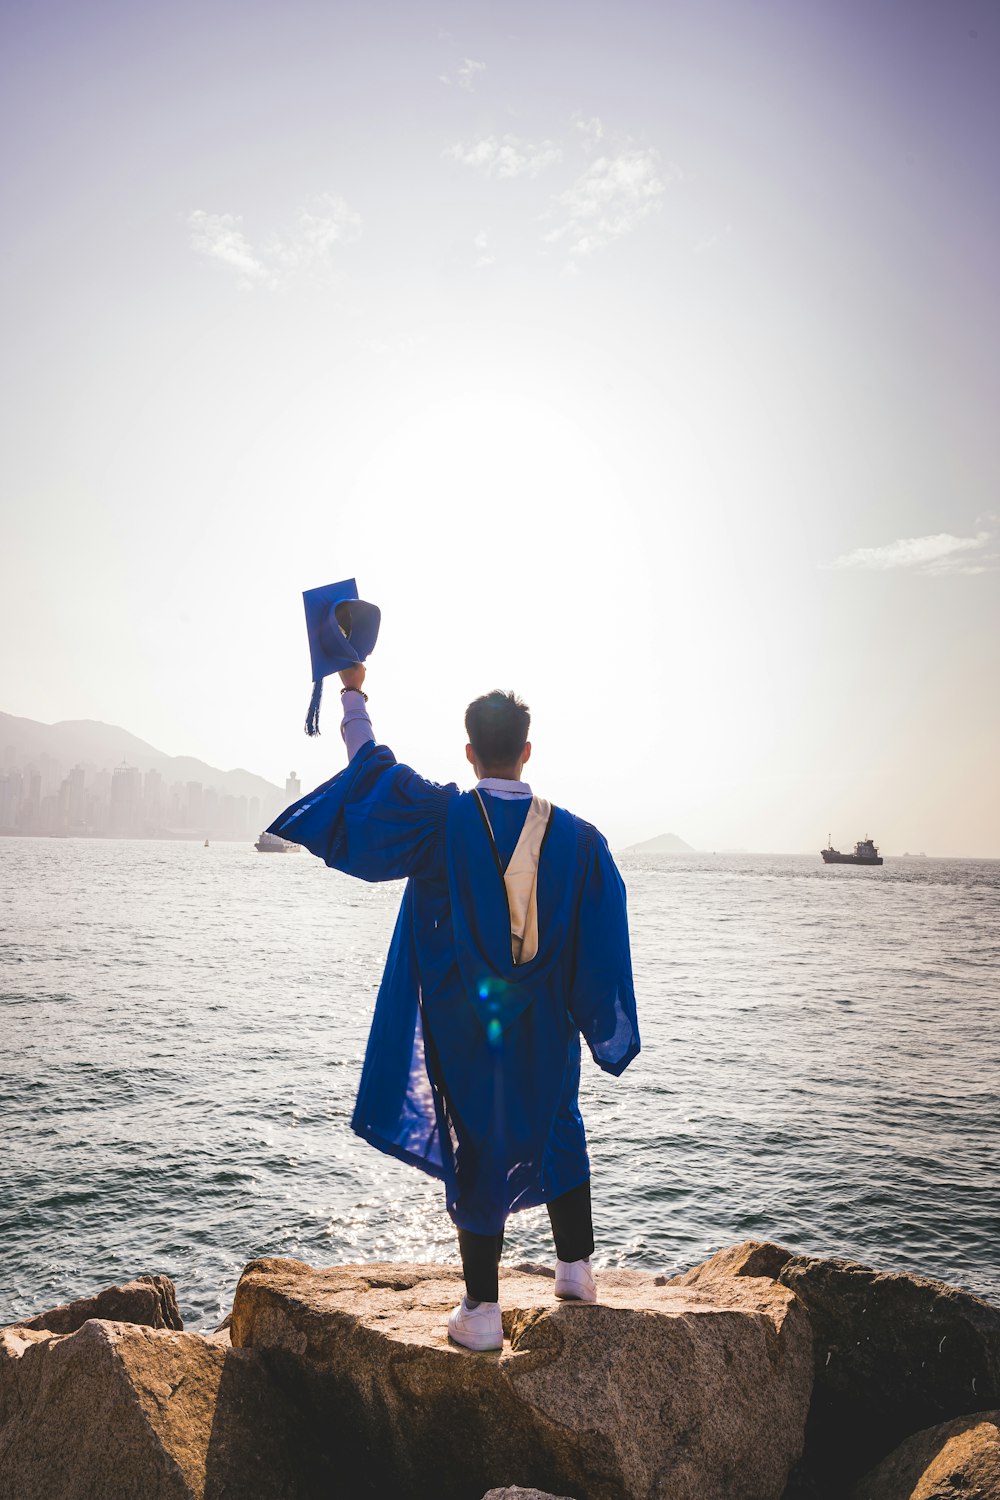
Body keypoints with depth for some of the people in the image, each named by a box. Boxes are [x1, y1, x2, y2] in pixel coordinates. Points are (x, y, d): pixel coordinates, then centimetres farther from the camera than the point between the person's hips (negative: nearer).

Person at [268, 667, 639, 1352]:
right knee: (556, 1130, 23)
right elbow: (602, 949, -4)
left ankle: (482, 1311, 16)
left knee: (476, 1147, 8)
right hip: (544, 1031, 2)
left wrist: (353, 695, 12)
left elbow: (371, 766, -3)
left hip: (463, 1029, -2)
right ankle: (576, 1268, 35)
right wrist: (608, 1033, 7)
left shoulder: (439, 820, -15)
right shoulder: (577, 838, -8)